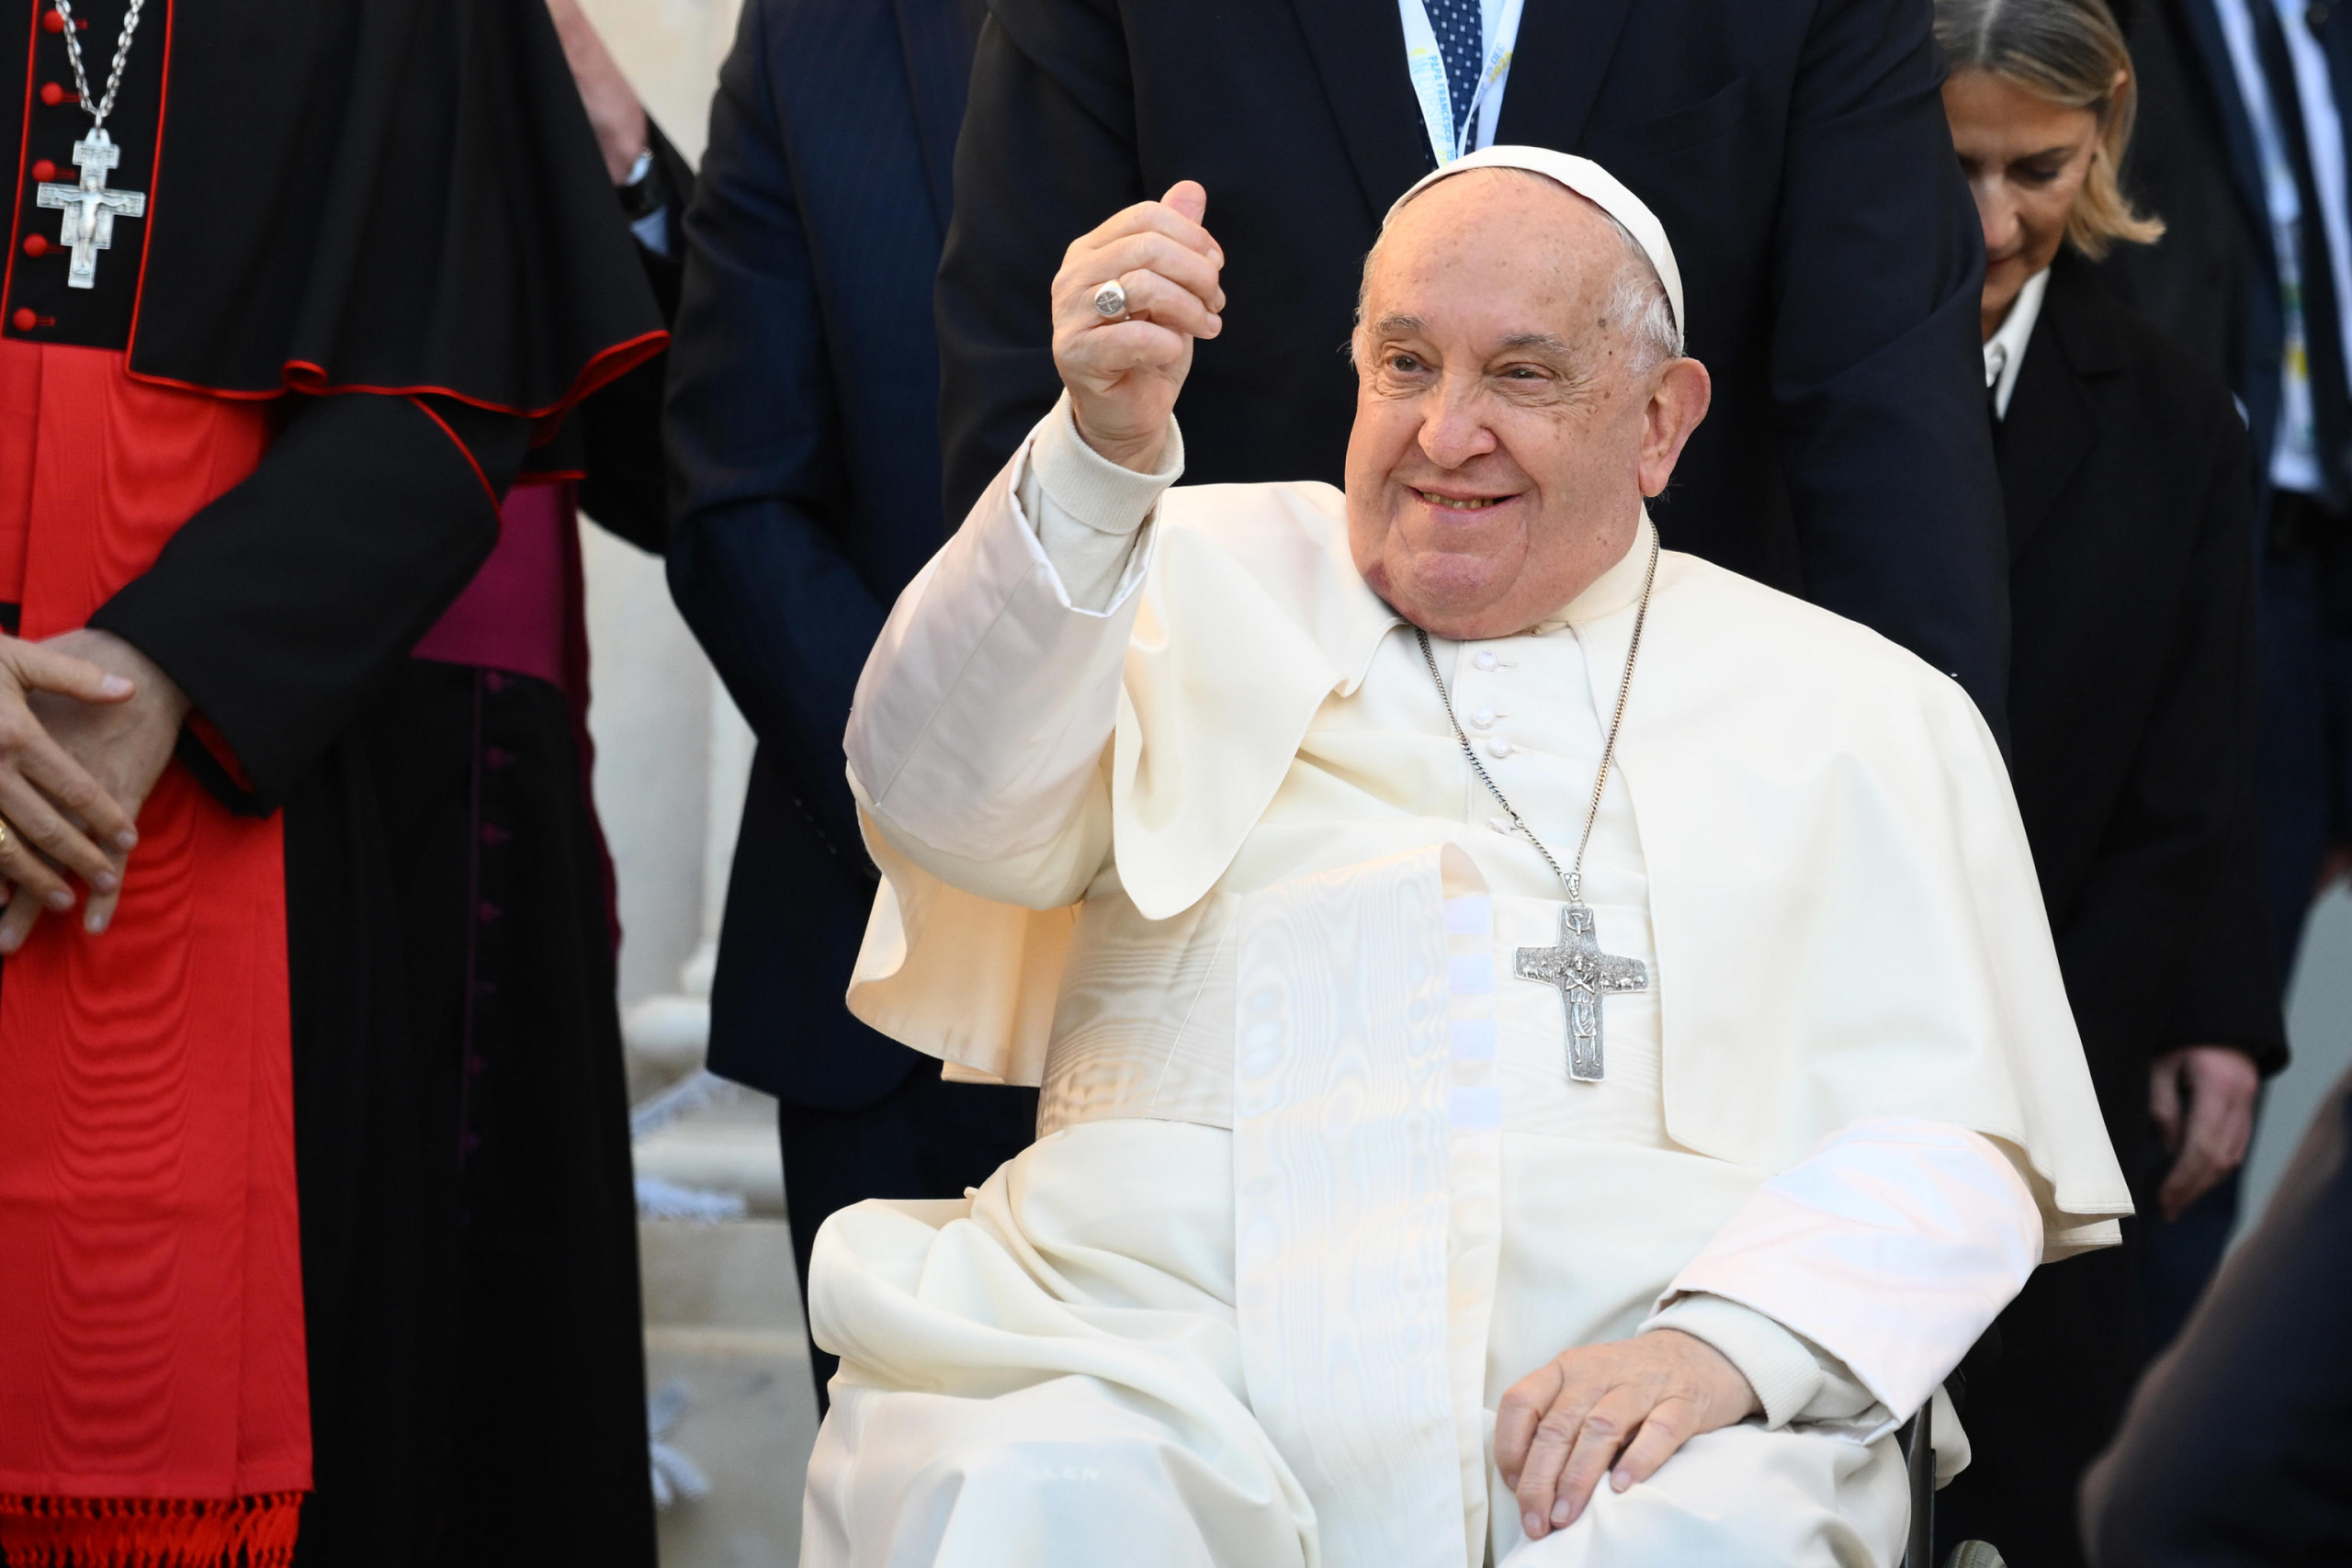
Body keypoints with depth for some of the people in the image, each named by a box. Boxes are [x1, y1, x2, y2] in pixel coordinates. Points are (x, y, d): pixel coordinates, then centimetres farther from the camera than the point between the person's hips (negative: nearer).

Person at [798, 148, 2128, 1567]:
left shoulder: (1864, 718, 18)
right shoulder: (1205, 575, 18)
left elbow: (1954, 1145, 8)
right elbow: (950, 804, -1)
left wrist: (1723, 1340, -13)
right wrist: (1101, 449, -17)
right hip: (1150, 1361, 0)